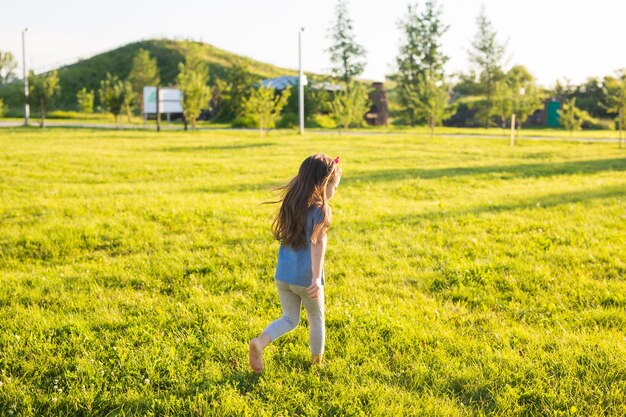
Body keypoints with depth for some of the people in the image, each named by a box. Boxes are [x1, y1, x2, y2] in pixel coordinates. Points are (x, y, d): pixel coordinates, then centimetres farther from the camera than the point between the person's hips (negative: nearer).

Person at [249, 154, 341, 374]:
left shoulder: (291, 204, 5)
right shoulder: (321, 209, -14)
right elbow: (317, 244, -26)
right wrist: (316, 278, -33)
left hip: (283, 275, 5)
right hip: (305, 279, -5)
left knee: (290, 318, 19)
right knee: (316, 320, 18)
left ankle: (260, 341, -6)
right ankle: (316, 363, 31)